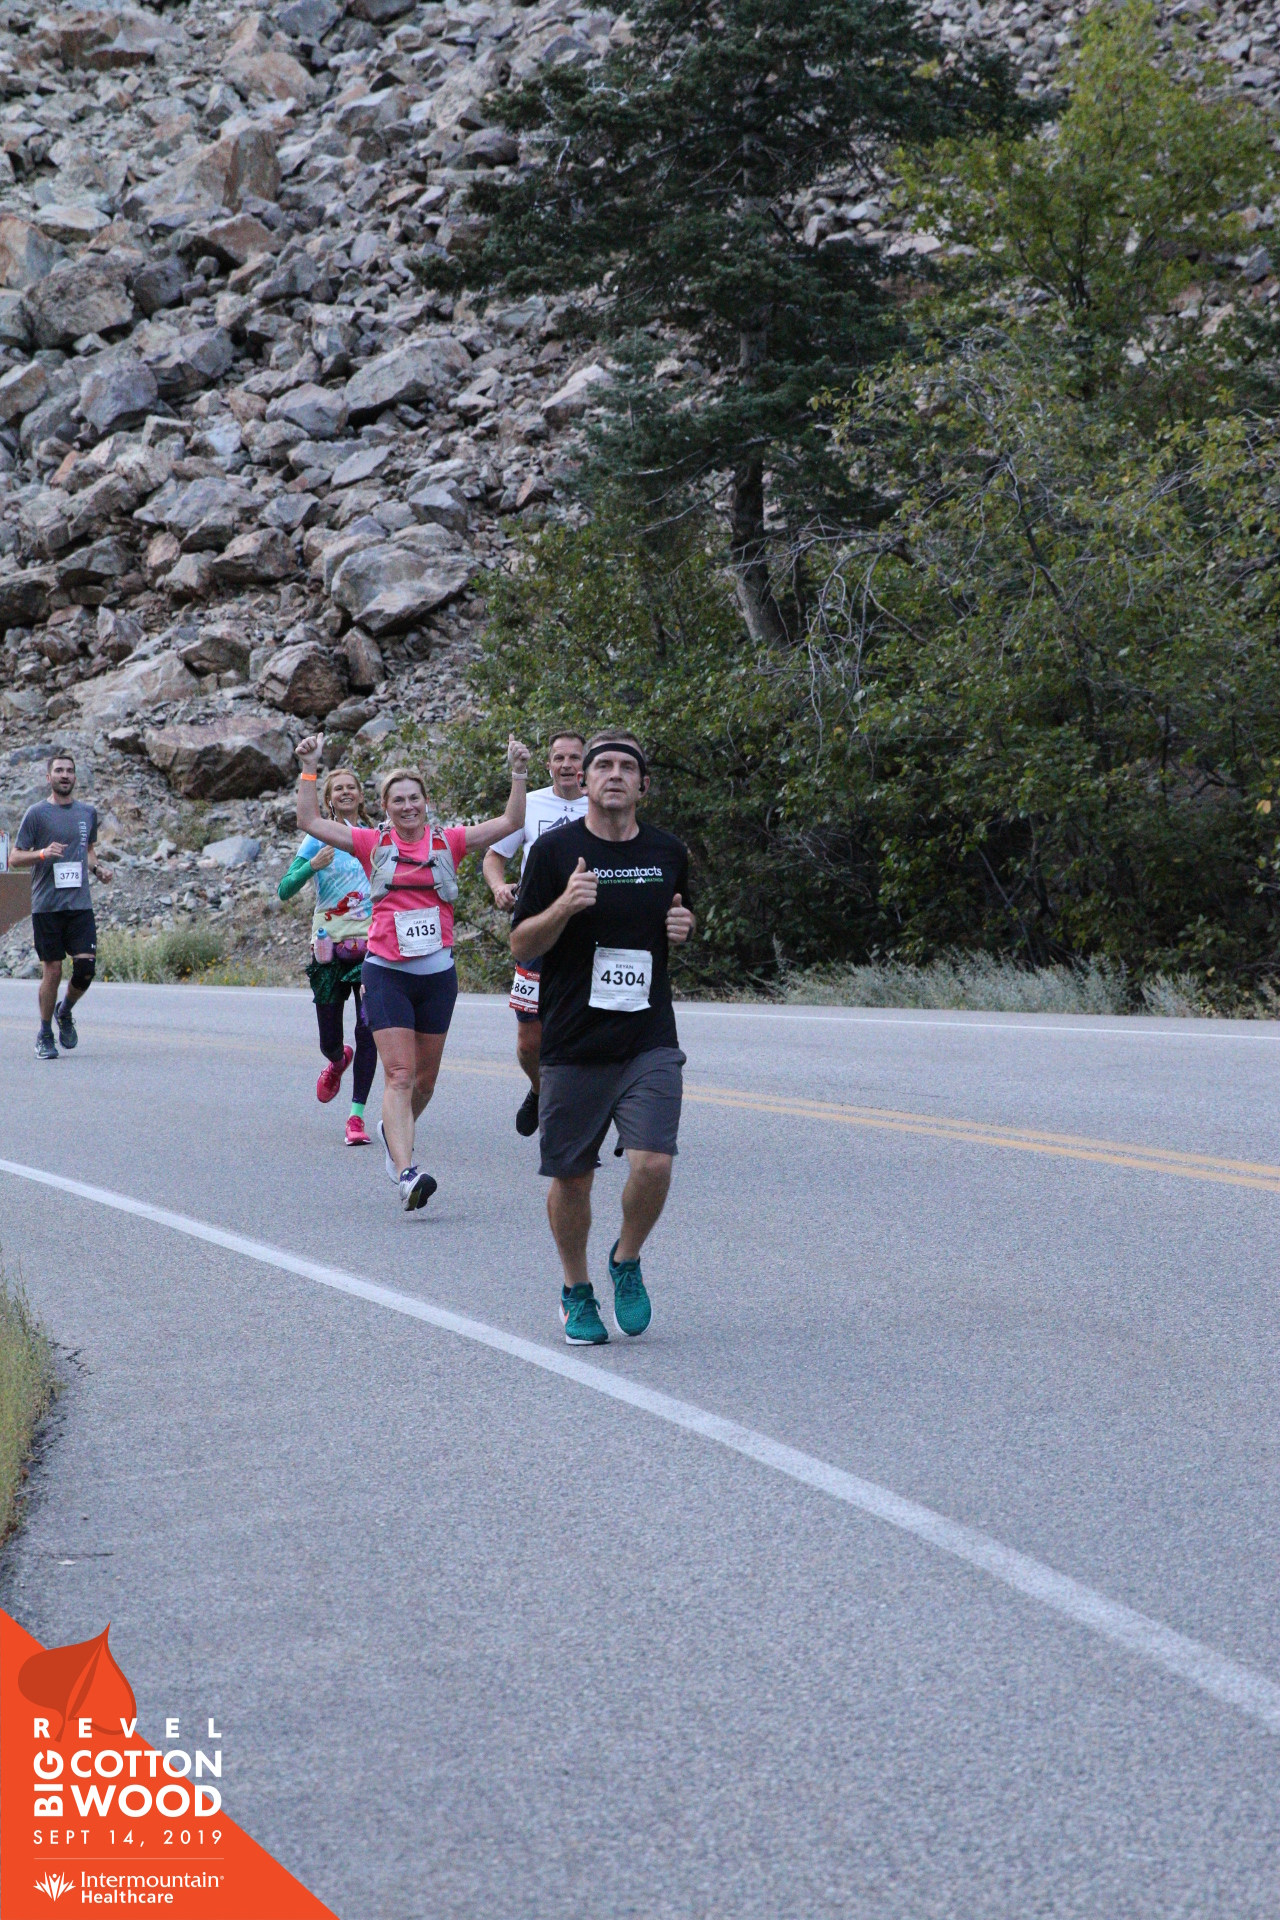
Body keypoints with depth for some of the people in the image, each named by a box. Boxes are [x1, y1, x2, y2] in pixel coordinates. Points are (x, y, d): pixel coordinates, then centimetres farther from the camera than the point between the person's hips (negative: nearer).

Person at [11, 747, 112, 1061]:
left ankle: (65, 1012, 22)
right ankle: (45, 1036, 15)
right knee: (52, 971, -2)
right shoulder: (37, 813, -1)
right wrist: (43, 853, -19)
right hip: (46, 906, -3)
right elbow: (15, 858, -1)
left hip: (80, 904, 3)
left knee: (86, 967, -8)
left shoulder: (88, 812, 12)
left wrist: (96, 868, 8)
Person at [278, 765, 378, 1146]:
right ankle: (338, 1061, 44)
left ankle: (357, 1115, -10)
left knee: (369, 1028, -14)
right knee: (329, 1041, 6)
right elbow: (284, 890, -7)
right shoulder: (319, 839, 1)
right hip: (330, 946, -1)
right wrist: (313, 865, -23)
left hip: (370, 946, 1)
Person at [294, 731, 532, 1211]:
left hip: (437, 973, 2)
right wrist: (309, 769, -6)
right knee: (399, 1075, -15)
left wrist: (517, 773, -9)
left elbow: (510, 822, 0)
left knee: (425, 1079, 13)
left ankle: (393, 1128, 43)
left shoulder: (449, 843, 5)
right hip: (386, 972, -2)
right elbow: (310, 822, 1)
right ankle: (406, 1172, -24)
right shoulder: (373, 843, 4)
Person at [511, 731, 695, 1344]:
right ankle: (576, 1292, 28)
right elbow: (521, 945, -1)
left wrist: (684, 926, 1)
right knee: (571, 1177, 5)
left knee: (653, 1163, -14)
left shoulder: (669, 853, 8)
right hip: (572, 1045, -1)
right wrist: (564, 907, -19)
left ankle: (627, 1262, 15)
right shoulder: (555, 850, -2)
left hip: (650, 1042, 1)